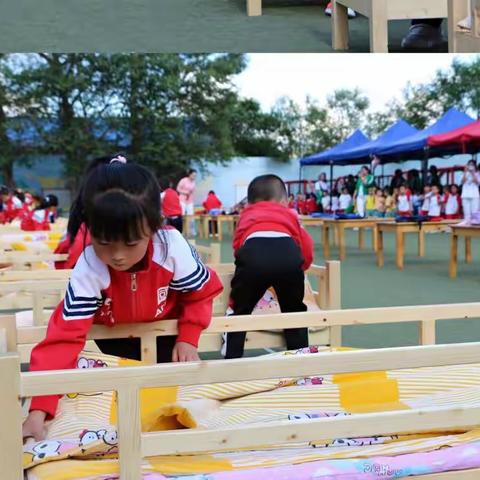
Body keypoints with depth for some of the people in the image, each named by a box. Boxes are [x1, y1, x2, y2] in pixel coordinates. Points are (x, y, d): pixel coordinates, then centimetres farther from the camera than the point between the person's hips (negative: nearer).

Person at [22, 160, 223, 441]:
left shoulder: (173, 248, -35)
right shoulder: (88, 270, -36)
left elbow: (201, 292, -14)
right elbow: (64, 336, -38)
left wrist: (188, 339, -21)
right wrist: (39, 409, -45)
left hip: (166, 329, 1)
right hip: (113, 336, 0)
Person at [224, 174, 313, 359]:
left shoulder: (247, 215, 40)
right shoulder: (289, 215, 40)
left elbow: (237, 244, 31)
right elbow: (306, 246, 33)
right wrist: (298, 267, 51)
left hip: (253, 250, -1)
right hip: (288, 252, 1)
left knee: (239, 311, 19)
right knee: (295, 312, 26)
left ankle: (231, 360, 19)